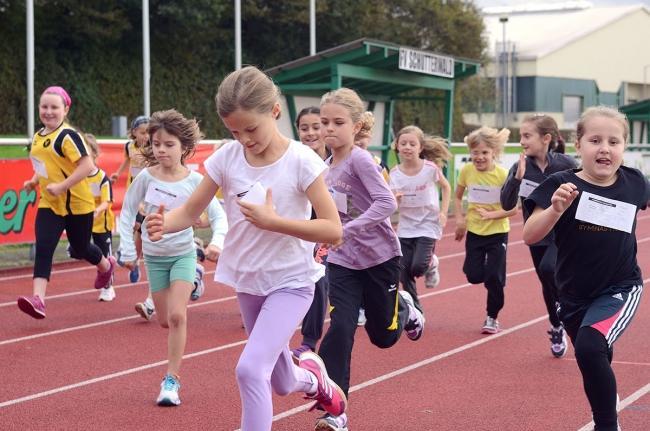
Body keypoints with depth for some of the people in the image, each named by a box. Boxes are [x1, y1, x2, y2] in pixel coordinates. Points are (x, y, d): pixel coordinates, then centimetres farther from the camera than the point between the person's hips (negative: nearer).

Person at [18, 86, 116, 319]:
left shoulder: (68, 136, -18)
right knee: (43, 249, -11)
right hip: (49, 204, 6)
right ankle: (38, 299, -19)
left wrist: (62, 186, -29)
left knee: (81, 248, 14)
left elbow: (87, 165, -26)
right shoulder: (38, 136, 7)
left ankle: (107, 266, 46)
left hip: (77, 203, -6)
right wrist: (34, 181, 6)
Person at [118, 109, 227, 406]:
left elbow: (218, 216, -11)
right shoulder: (146, 177, -11)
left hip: (182, 253, -2)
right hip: (154, 255, 2)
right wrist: (128, 250, -2)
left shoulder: (195, 181, -15)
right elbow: (128, 212, 0)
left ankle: (172, 379, -6)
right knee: (165, 321, 11)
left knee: (177, 315, -16)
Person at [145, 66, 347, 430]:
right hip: (248, 281, 5)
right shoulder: (226, 158, -7)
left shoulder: (301, 161, -18)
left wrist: (272, 221, -26)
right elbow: (190, 212, -5)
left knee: (251, 369, -24)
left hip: (291, 282, -5)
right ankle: (311, 376, 55)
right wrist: (165, 224, -28)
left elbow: (333, 230, -19)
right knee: (281, 384, 19)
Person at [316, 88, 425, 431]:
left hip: (380, 257, -4)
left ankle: (404, 307, 47)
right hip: (342, 261, 4)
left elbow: (387, 203, -29)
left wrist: (345, 231, -35)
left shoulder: (360, 161, -19)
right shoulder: (328, 166, 3)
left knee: (383, 336, 12)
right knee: (340, 329, -13)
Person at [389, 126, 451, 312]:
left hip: (428, 225, -3)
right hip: (405, 227, 3)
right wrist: (394, 198, -26)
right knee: (404, 274, 0)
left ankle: (431, 264, 18)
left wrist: (443, 212, -4)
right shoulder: (395, 173, -5)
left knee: (418, 267, -19)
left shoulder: (431, 168, -12)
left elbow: (446, 187, 5)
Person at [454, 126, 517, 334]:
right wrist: (460, 219, -3)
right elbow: (458, 197, 10)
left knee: (494, 278, -3)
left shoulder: (503, 175, -16)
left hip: (498, 232, -3)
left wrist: (491, 214, -25)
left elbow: (513, 208, -14)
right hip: (474, 231, 3)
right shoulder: (466, 171, -6)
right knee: (474, 276, -1)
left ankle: (492, 318, 16)